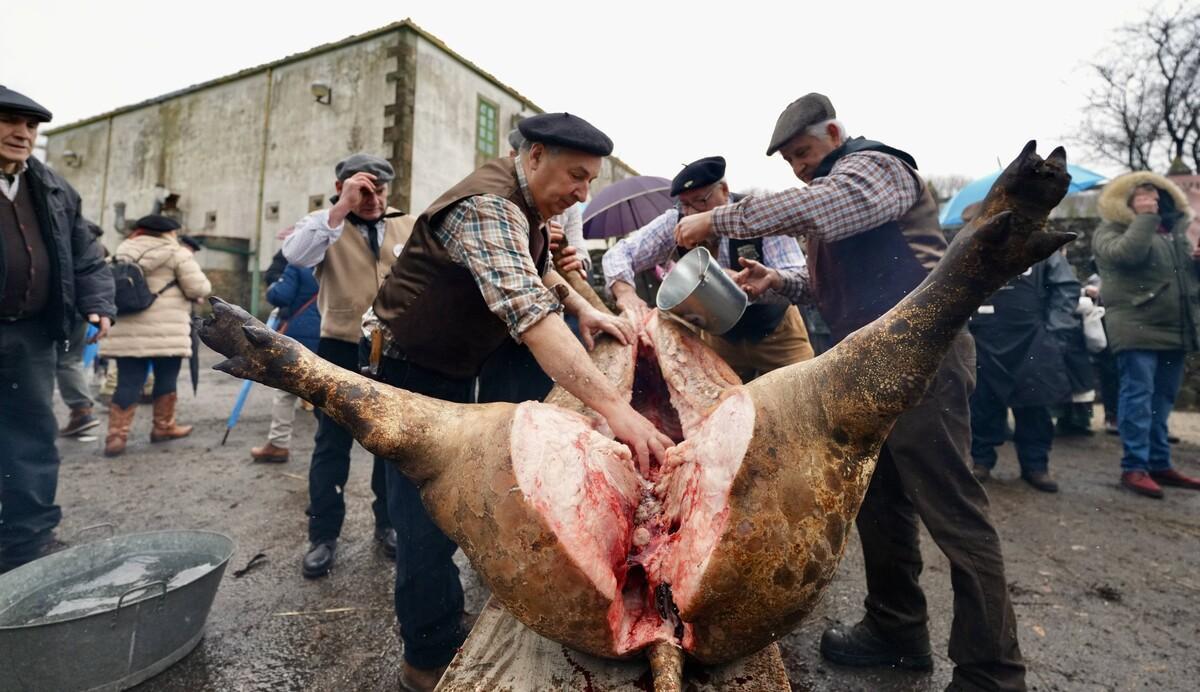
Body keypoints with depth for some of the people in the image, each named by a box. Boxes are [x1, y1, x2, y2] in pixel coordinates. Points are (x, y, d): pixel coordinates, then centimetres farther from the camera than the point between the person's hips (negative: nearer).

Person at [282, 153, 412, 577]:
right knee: (332, 445, 7)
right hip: (342, 351, -2)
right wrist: (341, 209, -25)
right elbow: (295, 256, -21)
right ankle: (323, 537, 20)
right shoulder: (326, 225, -1)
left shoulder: (409, 227, 6)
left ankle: (389, 525, 29)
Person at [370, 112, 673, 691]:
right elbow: (530, 315, -43)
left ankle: (444, 623, 35)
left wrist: (583, 307, -1)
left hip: (453, 369, 10)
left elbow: (536, 272, 19)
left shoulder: (523, 206, 4)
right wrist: (614, 406, -50)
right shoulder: (487, 207, -29)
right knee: (431, 513, -6)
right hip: (410, 370, -9)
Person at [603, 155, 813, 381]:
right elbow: (618, 253, -13)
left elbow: (798, 278, -25)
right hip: (719, 334, 2)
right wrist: (625, 292, -34)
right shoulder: (675, 222, -13)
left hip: (775, 333, -1)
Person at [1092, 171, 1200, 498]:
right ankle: (1134, 467, -4)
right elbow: (1127, 254, -23)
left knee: (1162, 401, 11)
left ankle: (1159, 464, 18)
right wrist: (1145, 217, -12)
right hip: (1137, 329, -7)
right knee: (1138, 398, -8)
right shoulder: (1111, 229, -2)